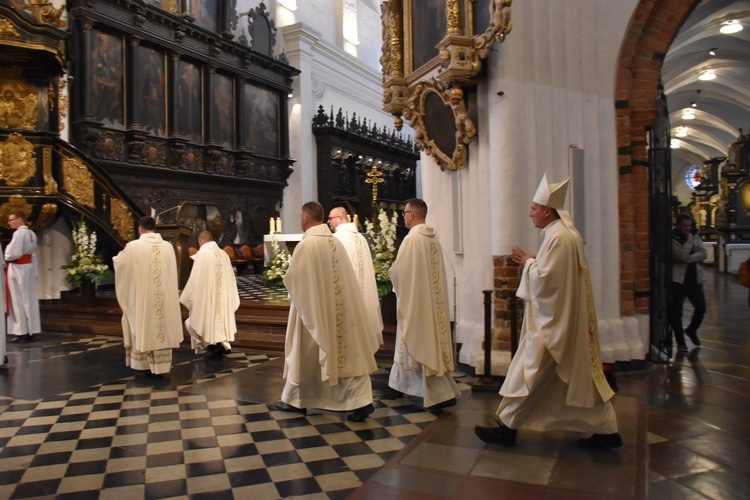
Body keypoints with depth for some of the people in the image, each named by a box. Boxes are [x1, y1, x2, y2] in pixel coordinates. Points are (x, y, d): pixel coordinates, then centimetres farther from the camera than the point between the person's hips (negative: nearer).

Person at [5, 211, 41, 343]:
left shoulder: (19, 233, -17)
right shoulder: (31, 233, 10)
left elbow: (13, 253, -21)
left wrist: (6, 258, -1)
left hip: (17, 269, -8)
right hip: (29, 267, 8)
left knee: (19, 300, -1)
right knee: (29, 299, 10)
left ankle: (22, 331, 4)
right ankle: (31, 330, 16)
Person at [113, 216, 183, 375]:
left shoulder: (133, 246, -10)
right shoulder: (168, 246, -1)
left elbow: (119, 262, 7)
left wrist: (115, 258, 30)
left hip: (142, 296, -2)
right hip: (164, 296, 3)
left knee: (143, 327, 10)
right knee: (162, 327, 9)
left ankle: (146, 364, 17)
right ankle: (161, 365, 13)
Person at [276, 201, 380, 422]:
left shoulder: (306, 245, -16)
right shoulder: (337, 242, 5)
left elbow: (291, 279, -12)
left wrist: (294, 288, 9)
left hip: (312, 309, -5)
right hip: (339, 308, 6)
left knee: (305, 355, 10)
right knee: (348, 352, 5)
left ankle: (296, 400, 25)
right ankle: (361, 400, 0)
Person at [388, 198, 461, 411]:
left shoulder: (412, 238, -17)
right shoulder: (433, 238, 8)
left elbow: (399, 270, -18)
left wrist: (392, 268, 4)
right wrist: (397, 269, 16)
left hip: (416, 300, -9)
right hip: (430, 299, 9)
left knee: (423, 346, -2)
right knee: (426, 343, 15)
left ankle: (442, 394, -1)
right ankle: (399, 384, 28)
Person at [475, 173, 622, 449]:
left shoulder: (558, 238, -19)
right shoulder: (566, 233, 13)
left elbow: (545, 278, -23)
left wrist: (528, 262, -7)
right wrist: (533, 262, 8)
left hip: (552, 322, -10)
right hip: (566, 319, 10)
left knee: (530, 374, -1)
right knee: (579, 375, 15)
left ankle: (508, 428, 11)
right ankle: (607, 430, 22)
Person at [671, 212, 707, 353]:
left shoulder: (695, 236, 9)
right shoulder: (672, 239, -8)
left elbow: (703, 253, -2)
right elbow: (681, 256, -20)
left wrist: (689, 259, -14)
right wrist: (689, 241, -13)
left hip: (694, 278, 5)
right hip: (678, 279, -5)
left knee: (701, 308, 4)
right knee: (676, 312, -2)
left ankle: (691, 330, 33)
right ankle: (681, 342, 9)